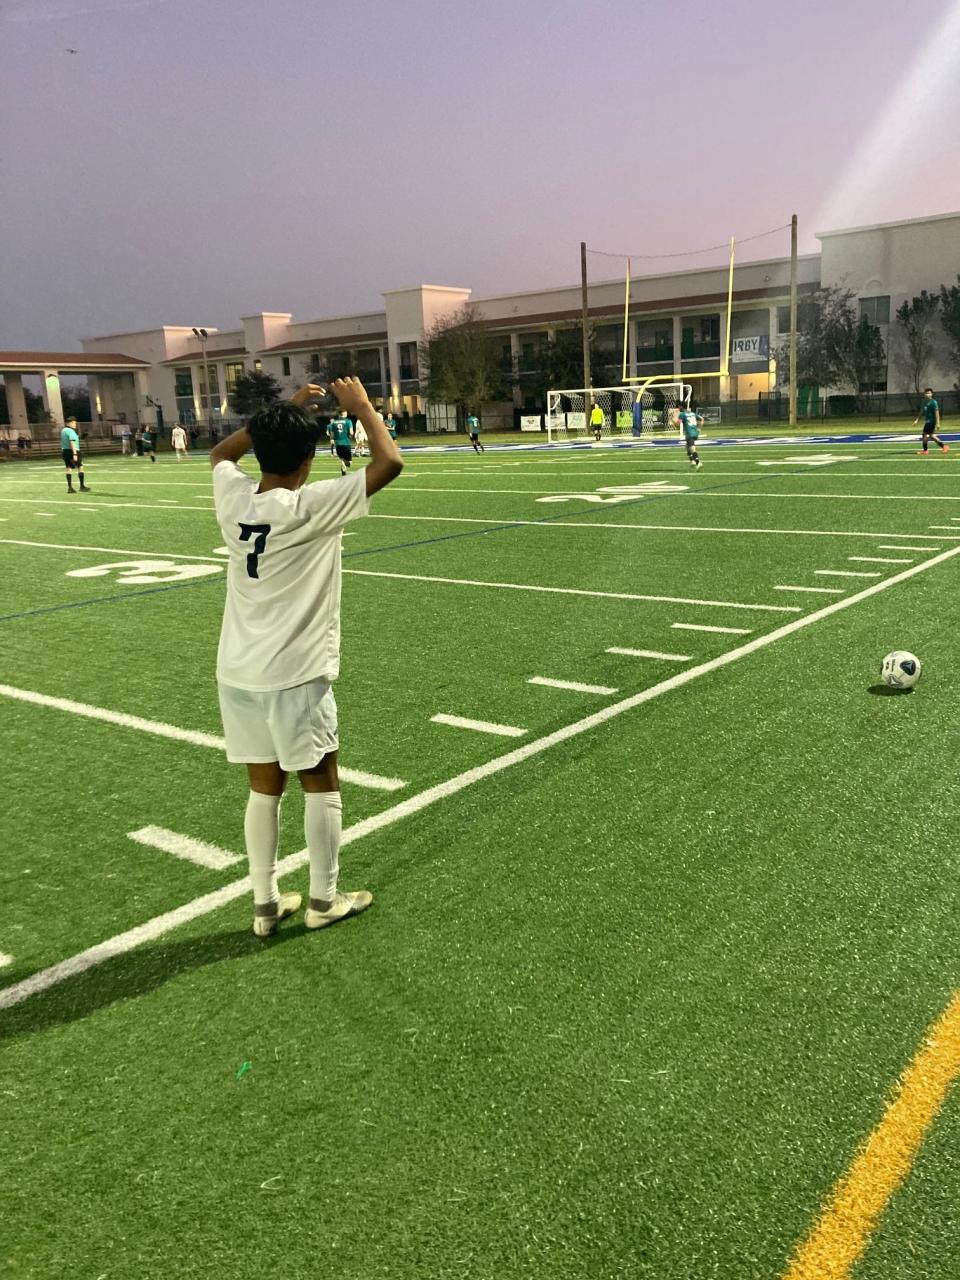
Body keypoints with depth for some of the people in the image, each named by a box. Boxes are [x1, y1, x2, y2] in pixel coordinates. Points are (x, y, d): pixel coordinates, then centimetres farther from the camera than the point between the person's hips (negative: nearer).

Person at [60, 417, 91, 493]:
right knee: (80, 467, 1)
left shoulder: (63, 431, 15)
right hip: (73, 451, -9)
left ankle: (69, 487, 5)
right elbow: (72, 443, -23)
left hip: (65, 451, 9)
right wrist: (75, 454, -26)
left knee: (69, 468, 7)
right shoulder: (71, 431, -14)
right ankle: (82, 486, 2)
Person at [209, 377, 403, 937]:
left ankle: (266, 904, 23)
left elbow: (221, 452, 23)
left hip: (238, 673, 6)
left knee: (264, 788, 15)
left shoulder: (234, 498, 0)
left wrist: (285, 411, 19)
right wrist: (363, 407, -4)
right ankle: (324, 900, 22)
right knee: (320, 784, 11)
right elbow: (390, 463, -19)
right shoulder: (310, 506, -17)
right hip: (294, 676, -6)